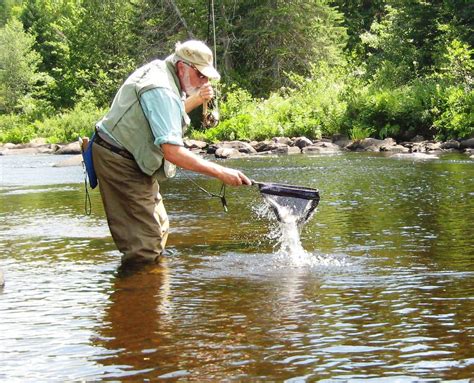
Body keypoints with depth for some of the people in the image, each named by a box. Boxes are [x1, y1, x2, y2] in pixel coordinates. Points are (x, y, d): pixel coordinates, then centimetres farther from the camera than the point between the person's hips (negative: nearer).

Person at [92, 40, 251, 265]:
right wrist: (221, 173, -34)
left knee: (158, 228, 16)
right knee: (145, 242, -11)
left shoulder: (159, 70, 6)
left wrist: (196, 100, 8)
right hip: (120, 162, -11)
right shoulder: (162, 91, -25)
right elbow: (172, 151, -33)